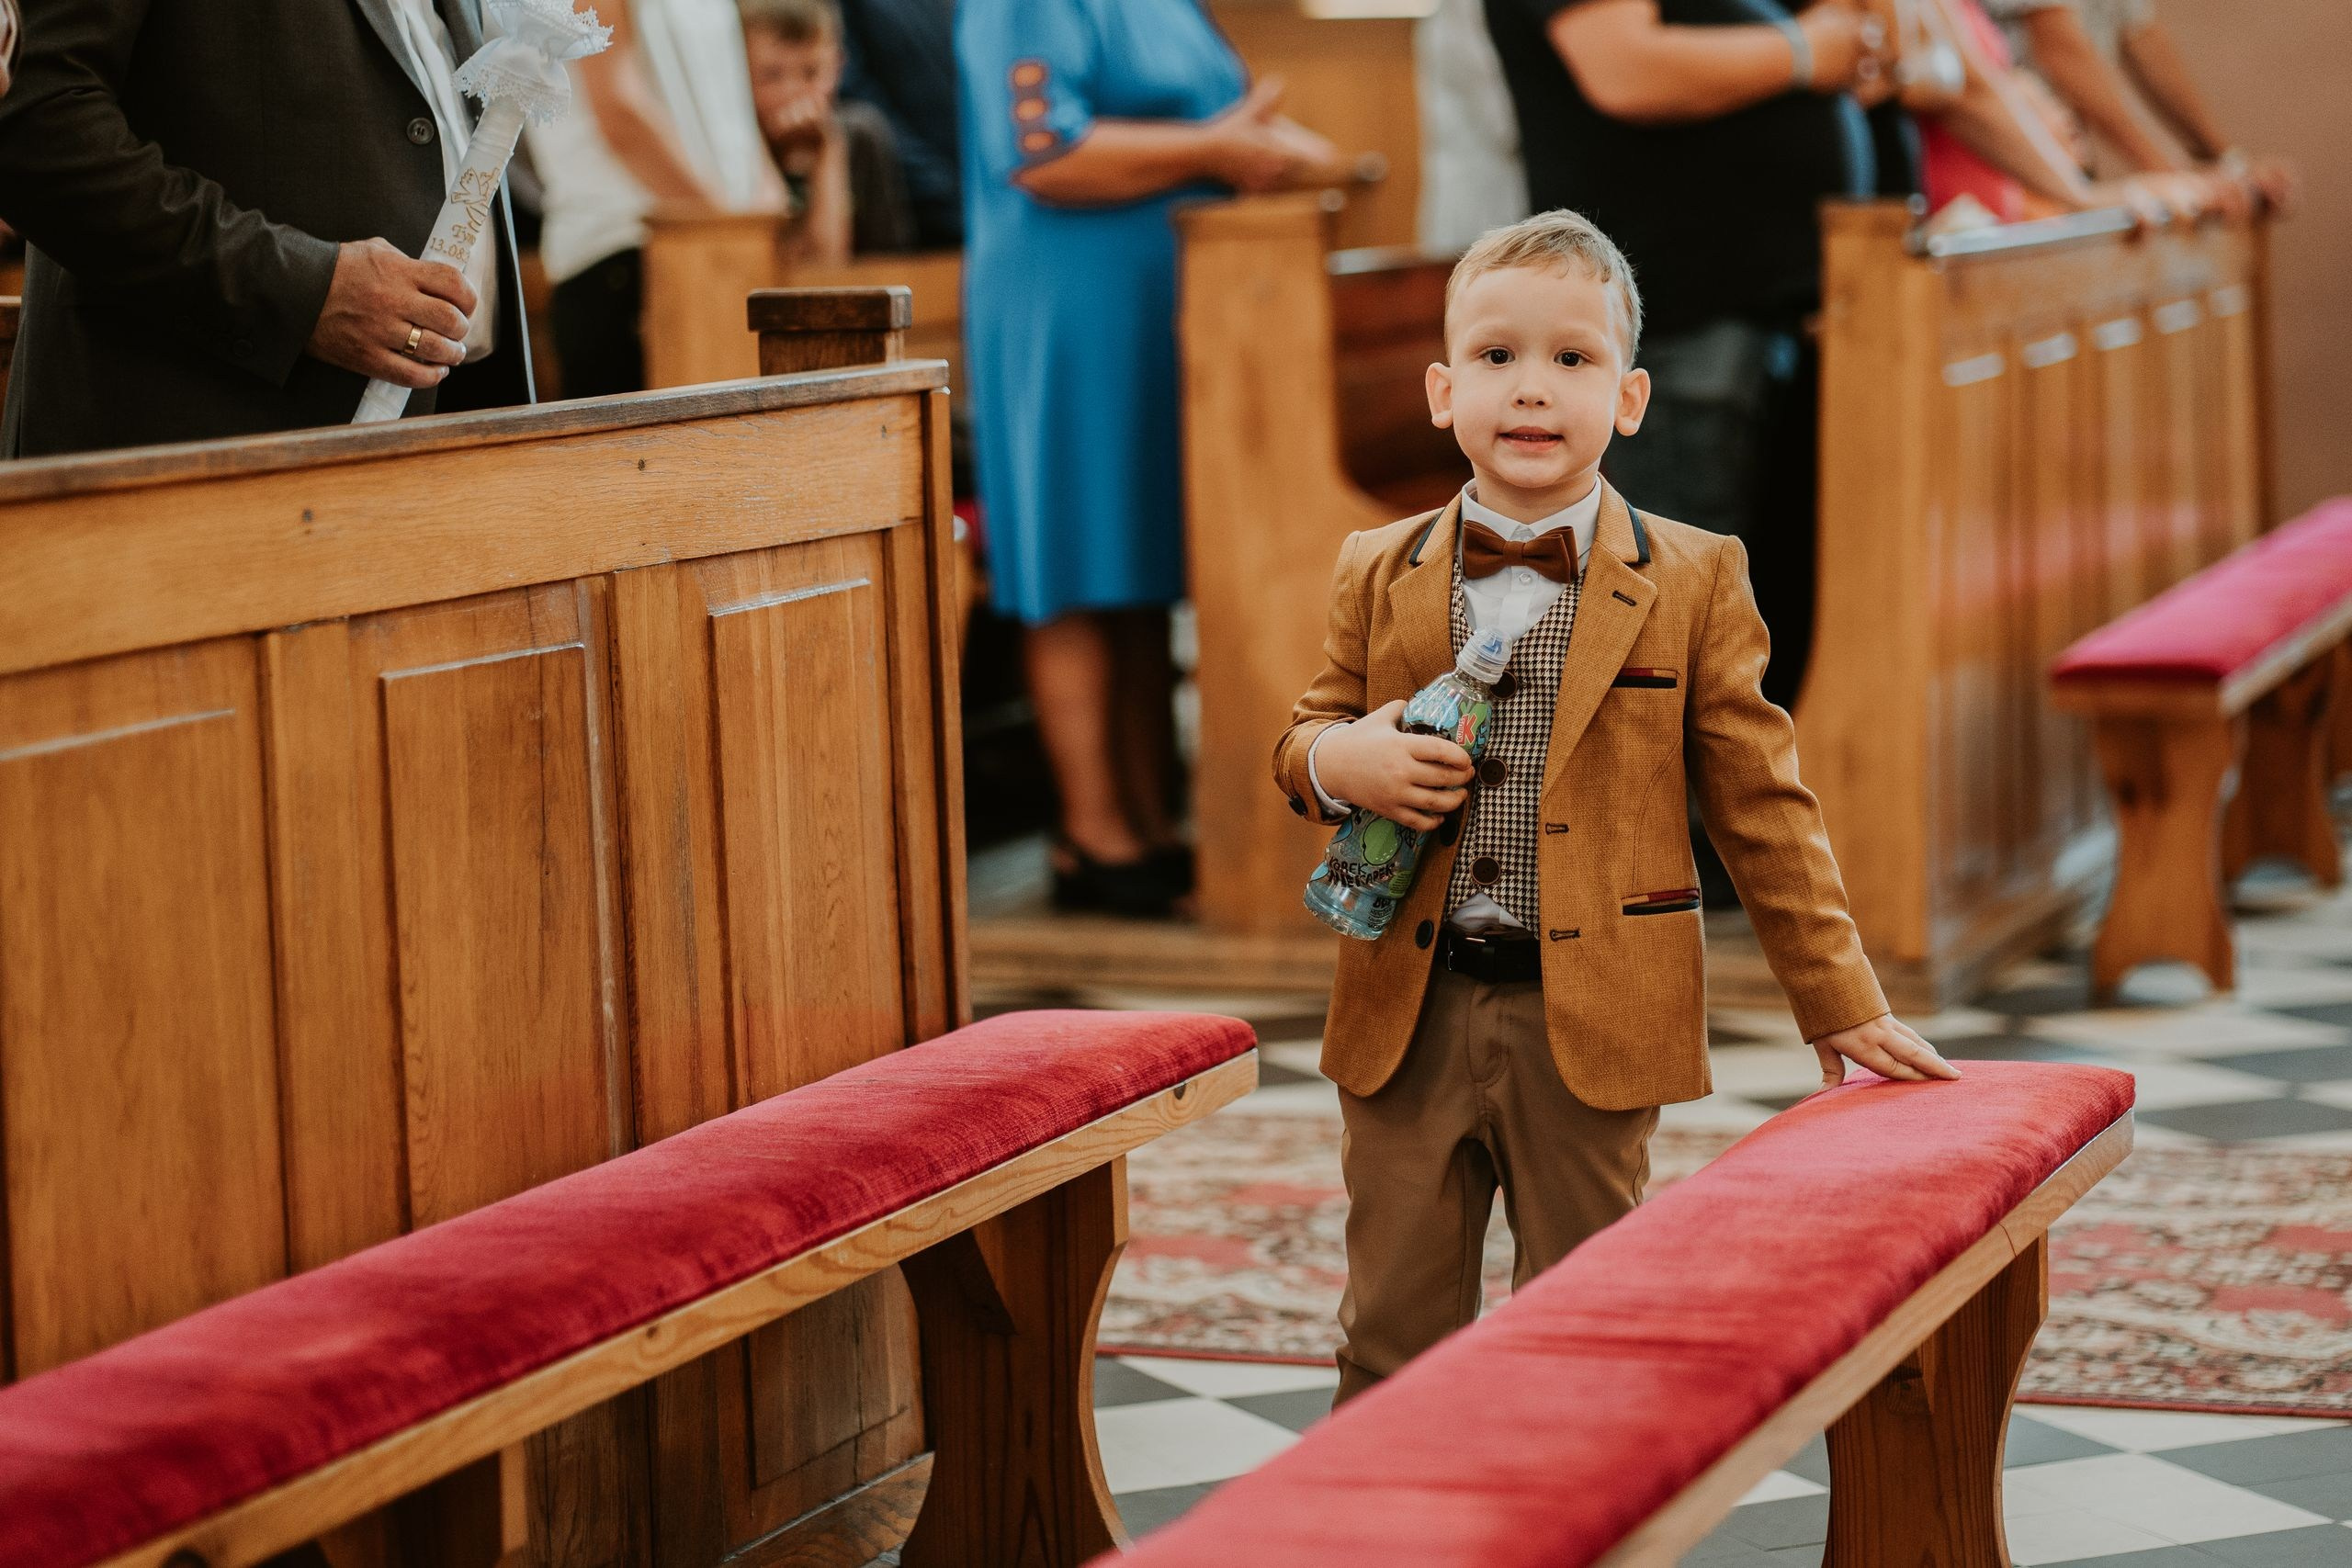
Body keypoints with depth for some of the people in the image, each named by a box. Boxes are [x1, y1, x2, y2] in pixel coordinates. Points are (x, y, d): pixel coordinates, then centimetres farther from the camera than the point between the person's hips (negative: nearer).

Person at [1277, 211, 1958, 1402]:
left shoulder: (1693, 584, -1)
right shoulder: (1377, 575, 6)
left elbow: (1760, 804, 1)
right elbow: (1305, 739, 14)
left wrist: (1838, 1004, 0)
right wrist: (1336, 762, -11)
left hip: (1591, 1032, -2)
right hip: (1406, 1024, 2)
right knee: (1393, 1342, 8)